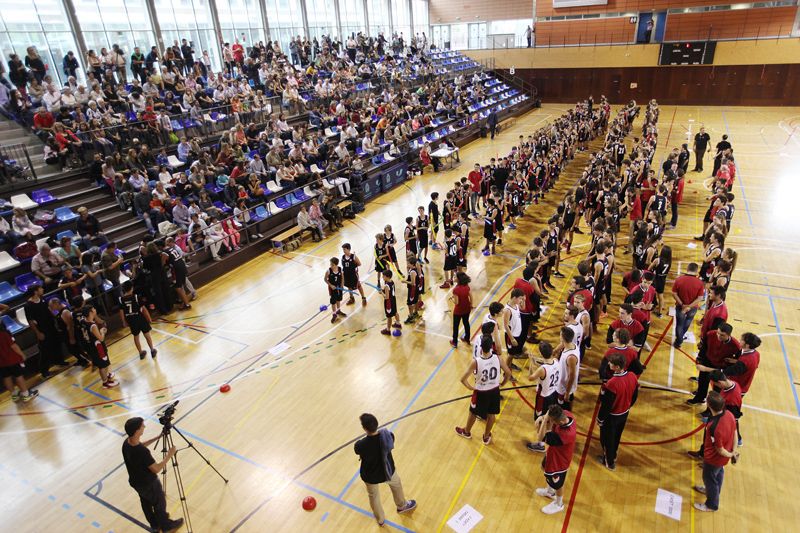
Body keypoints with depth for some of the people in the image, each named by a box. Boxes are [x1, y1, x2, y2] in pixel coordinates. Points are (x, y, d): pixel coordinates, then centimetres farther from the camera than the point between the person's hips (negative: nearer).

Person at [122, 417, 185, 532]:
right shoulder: (142, 452, -40)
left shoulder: (126, 443, -16)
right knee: (160, 504, 19)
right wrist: (169, 455, -21)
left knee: (146, 503, 28)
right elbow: (156, 469, -28)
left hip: (135, 482, 7)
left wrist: (157, 437, 5)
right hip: (149, 484, -7)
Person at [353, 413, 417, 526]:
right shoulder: (388, 436, -30)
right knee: (396, 484, 36)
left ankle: (380, 519, 57)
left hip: (370, 476, -1)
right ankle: (402, 506, 63)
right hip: (388, 471, 1)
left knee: (374, 496, 31)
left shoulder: (360, 445, -37)